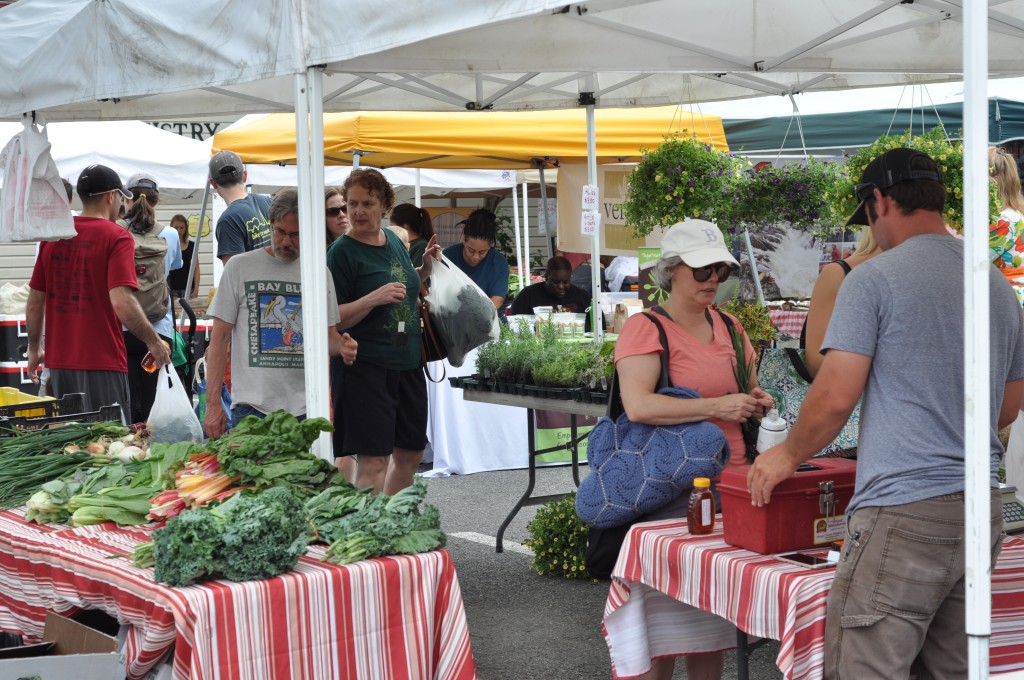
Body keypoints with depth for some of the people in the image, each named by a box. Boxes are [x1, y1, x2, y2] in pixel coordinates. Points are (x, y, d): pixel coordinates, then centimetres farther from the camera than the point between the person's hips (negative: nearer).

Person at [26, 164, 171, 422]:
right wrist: (153, 341, -9)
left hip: (58, 360, 6)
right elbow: (121, 301, -20)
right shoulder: (117, 237, -9)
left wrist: (34, 348, 21)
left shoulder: (52, 236, 7)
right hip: (102, 362, -6)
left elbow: (34, 301, 10)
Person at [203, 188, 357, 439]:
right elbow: (219, 339, 2)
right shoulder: (239, 267, 3)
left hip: (306, 409, 3)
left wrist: (342, 346, -9)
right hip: (251, 407, -2)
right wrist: (213, 404, -5)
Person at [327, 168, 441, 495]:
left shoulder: (393, 240, 10)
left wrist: (425, 268, 9)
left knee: (411, 452, 16)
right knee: (373, 460, -10)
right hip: (364, 367, -8)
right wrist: (374, 299, -27)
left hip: (407, 363, 8)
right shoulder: (342, 252, -11)